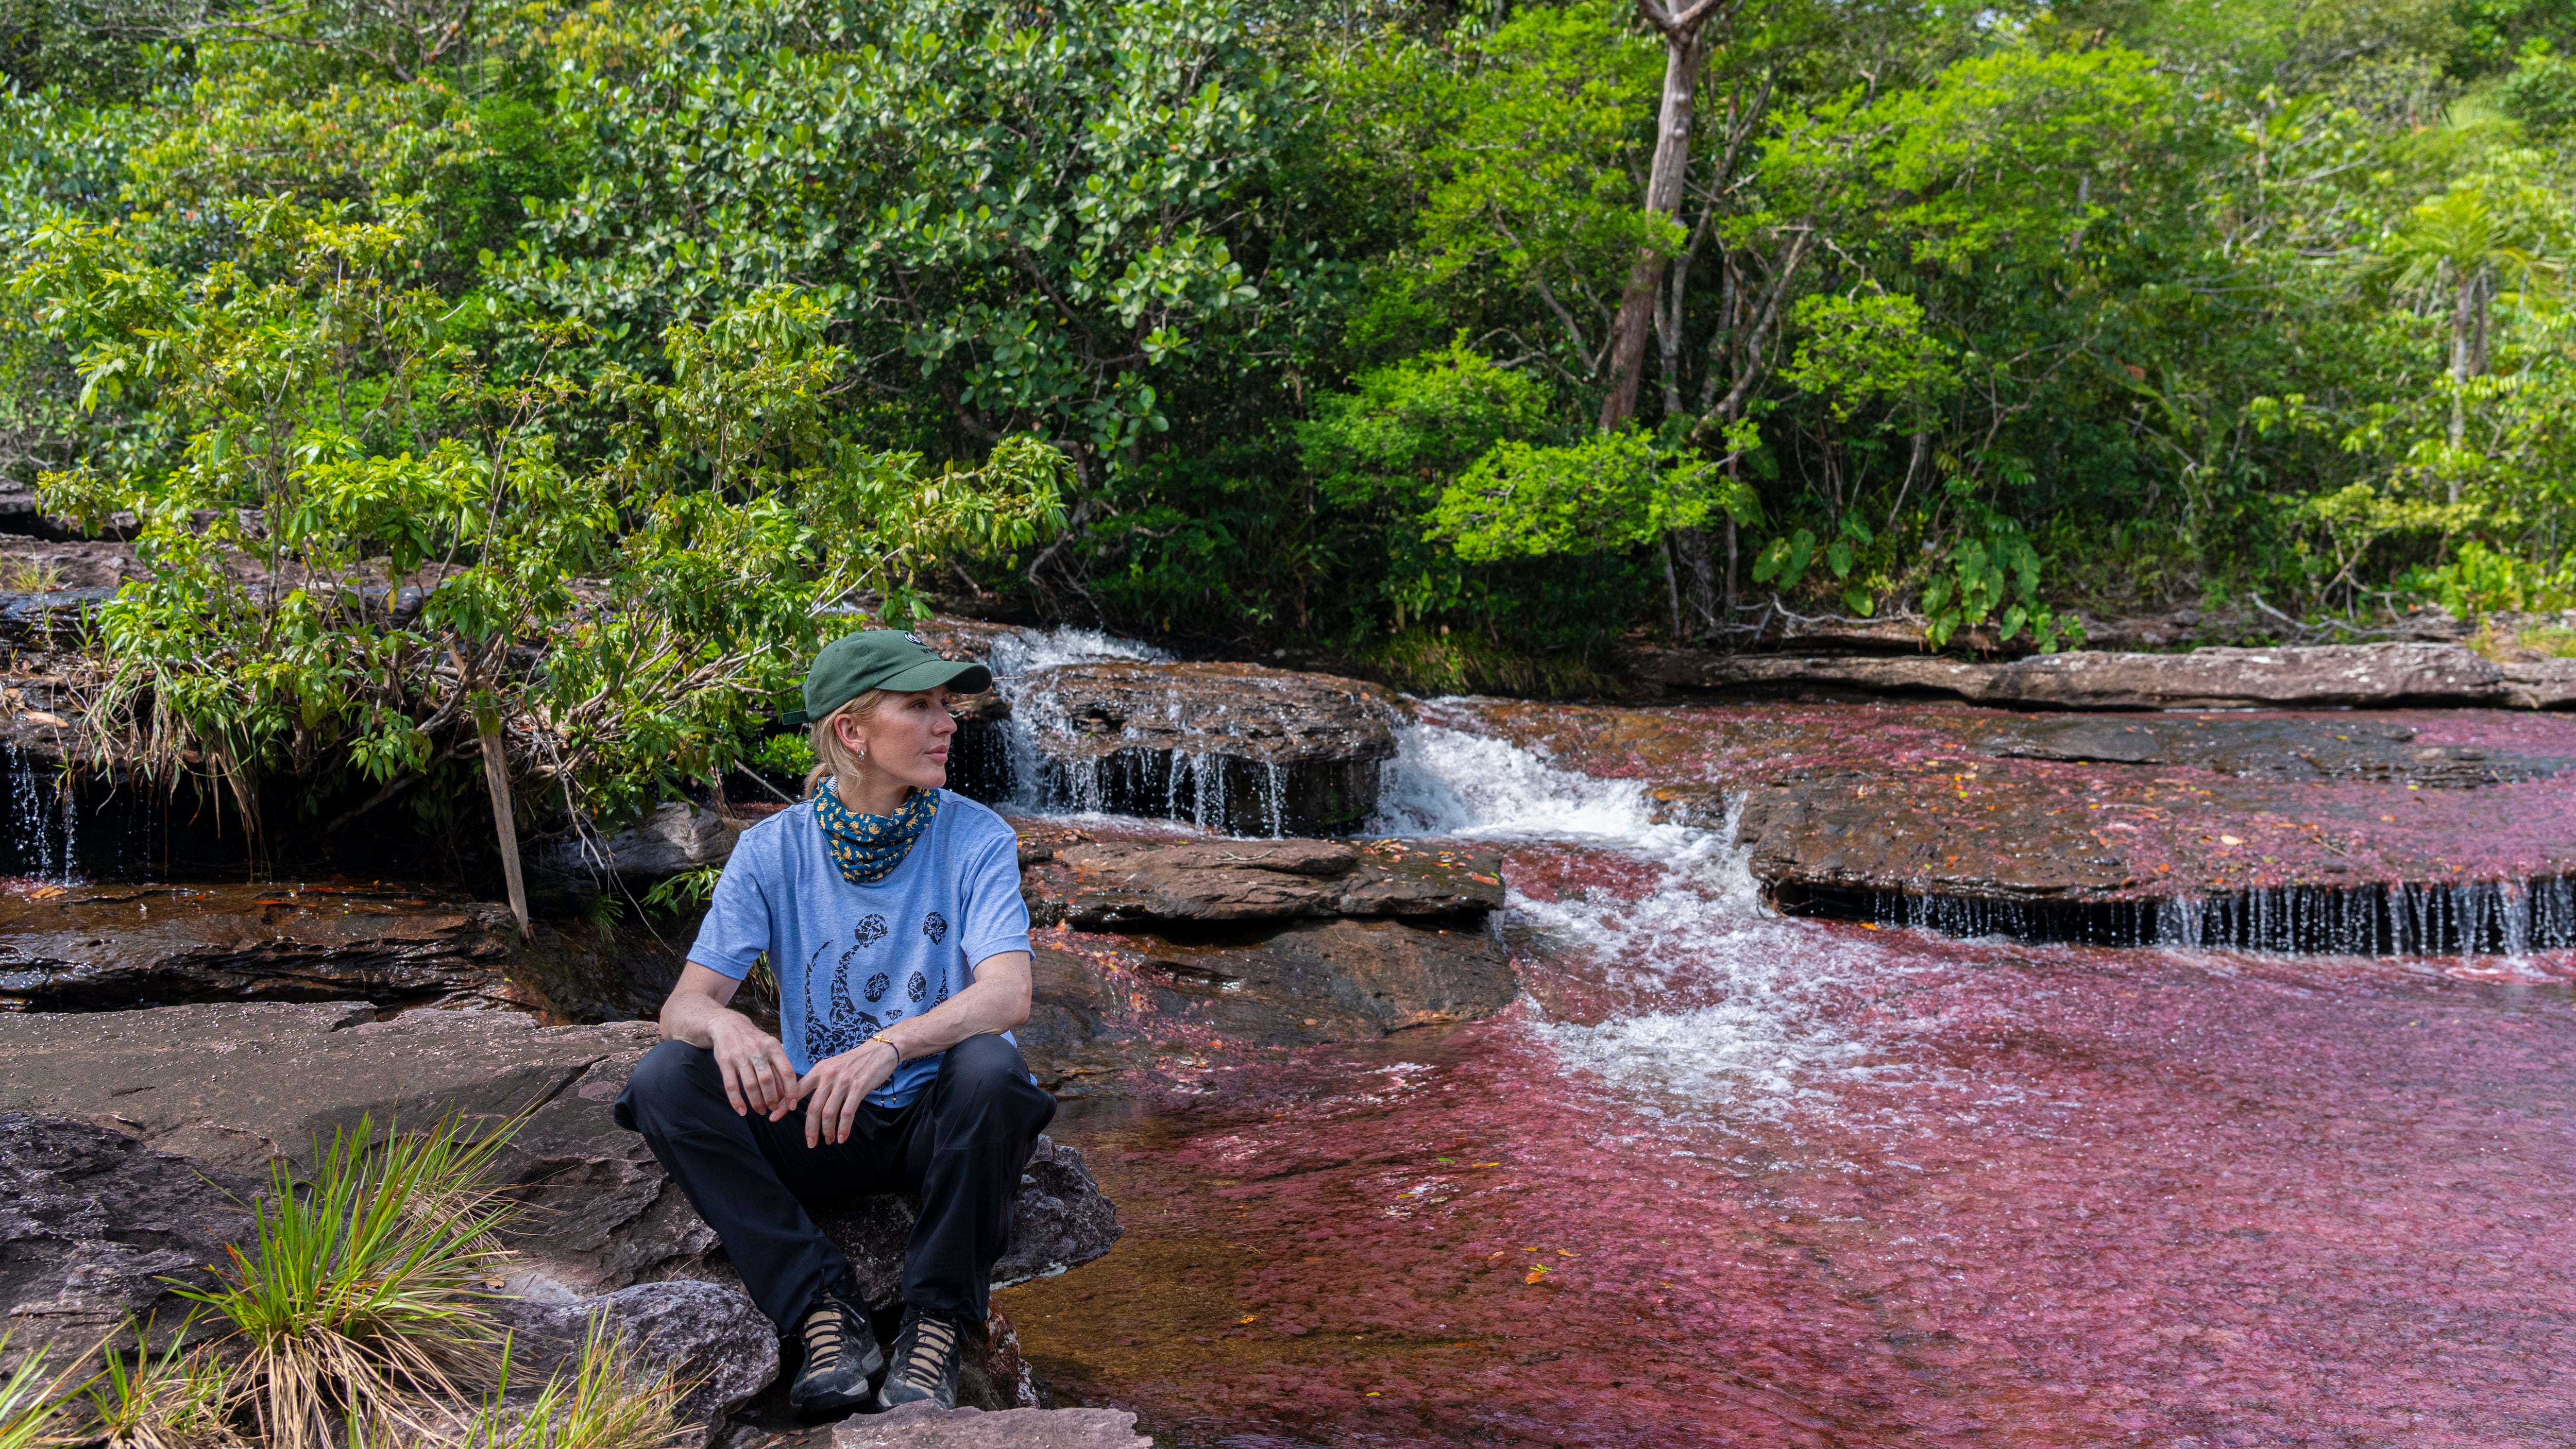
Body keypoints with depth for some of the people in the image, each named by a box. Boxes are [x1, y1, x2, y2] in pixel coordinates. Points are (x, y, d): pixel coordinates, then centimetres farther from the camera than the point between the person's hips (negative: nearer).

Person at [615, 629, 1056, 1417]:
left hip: (936, 1118, -2)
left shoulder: (975, 837, -8)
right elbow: (681, 1005, -9)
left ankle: (937, 1323, -17)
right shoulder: (773, 849, -4)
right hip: (815, 1123, 2)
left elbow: (1008, 995, -23)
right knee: (662, 1078, -21)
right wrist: (725, 1025, -35)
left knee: (989, 1069, -35)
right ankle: (824, 1309, -18)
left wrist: (889, 1044, -42)